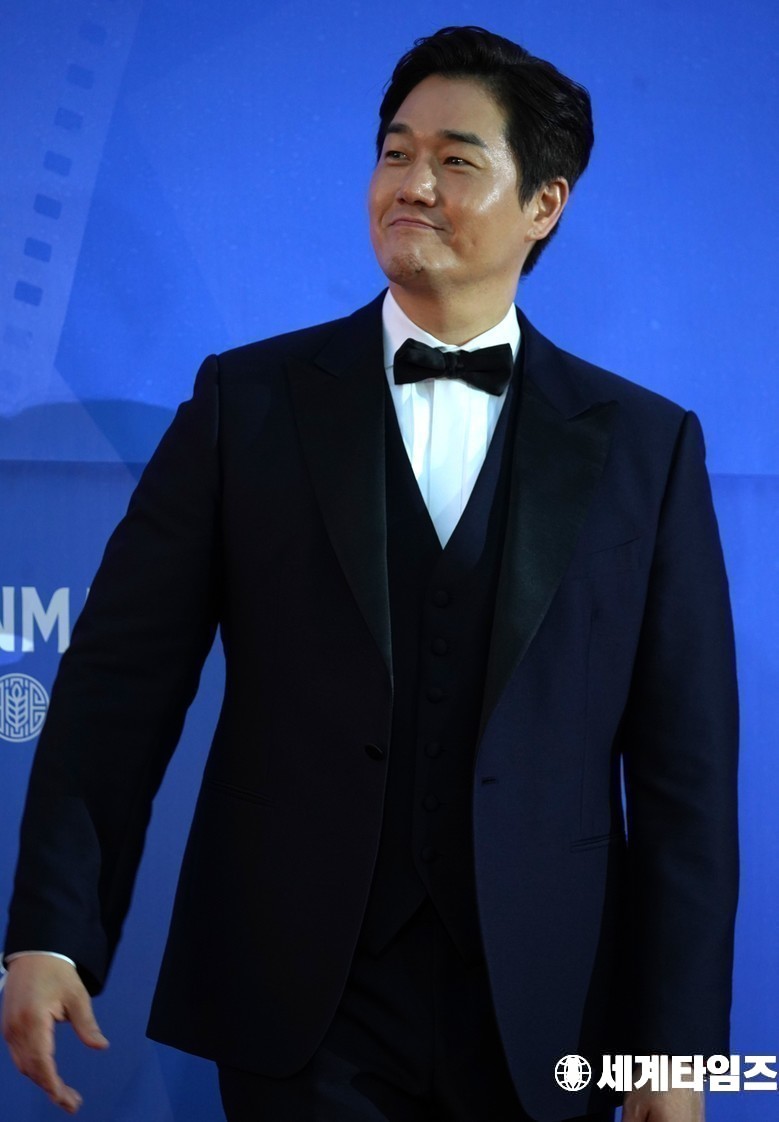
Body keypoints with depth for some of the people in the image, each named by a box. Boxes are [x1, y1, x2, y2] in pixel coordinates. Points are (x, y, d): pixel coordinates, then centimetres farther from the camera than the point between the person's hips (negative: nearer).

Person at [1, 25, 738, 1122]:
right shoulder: (250, 400, 2)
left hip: (539, 1025, 1)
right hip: (301, 1019, -1)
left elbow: (684, 766, 0)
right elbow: (123, 679, -1)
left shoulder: (646, 445, 2)